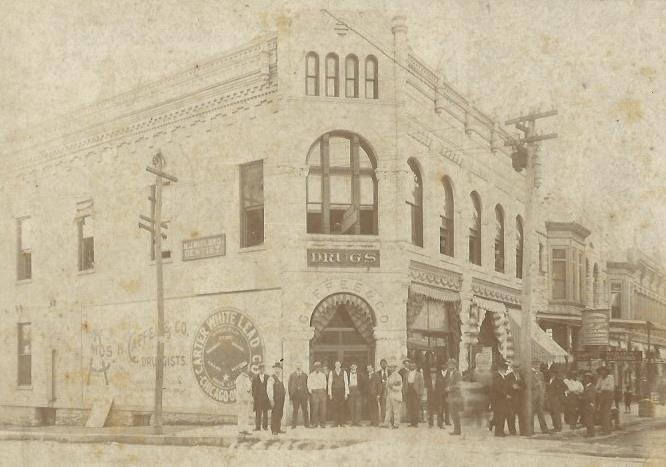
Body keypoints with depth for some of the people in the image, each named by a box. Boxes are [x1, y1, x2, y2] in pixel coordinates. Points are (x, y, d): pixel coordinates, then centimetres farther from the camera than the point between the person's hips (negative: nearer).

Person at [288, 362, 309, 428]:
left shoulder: (305, 375, 11)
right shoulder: (292, 375, 10)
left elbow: (307, 385, 10)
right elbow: (289, 385, 8)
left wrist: (307, 394, 2)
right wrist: (290, 395, 0)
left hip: (303, 395, 1)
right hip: (295, 395, -1)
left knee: (305, 410, 1)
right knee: (295, 410, -1)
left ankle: (306, 424, 7)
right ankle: (294, 424, 3)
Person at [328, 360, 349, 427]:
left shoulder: (344, 372, 5)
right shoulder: (331, 372, 5)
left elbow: (346, 383, 4)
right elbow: (329, 383, 4)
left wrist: (346, 393, -2)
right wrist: (330, 393, -2)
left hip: (342, 391, 0)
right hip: (334, 391, 0)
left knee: (342, 407, -3)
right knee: (335, 407, -2)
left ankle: (342, 423, 0)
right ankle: (337, 423, 2)